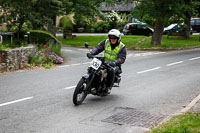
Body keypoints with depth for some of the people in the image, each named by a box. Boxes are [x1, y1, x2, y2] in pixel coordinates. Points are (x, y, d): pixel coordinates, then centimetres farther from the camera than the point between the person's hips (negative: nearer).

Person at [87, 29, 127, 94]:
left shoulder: (122, 47, -7)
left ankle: (108, 87, -22)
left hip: (115, 65, -4)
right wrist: (91, 53, -23)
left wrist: (115, 62, -37)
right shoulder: (106, 42, 4)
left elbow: (122, 58, -17)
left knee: (111, 70, -37)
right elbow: (98, 48, -3)